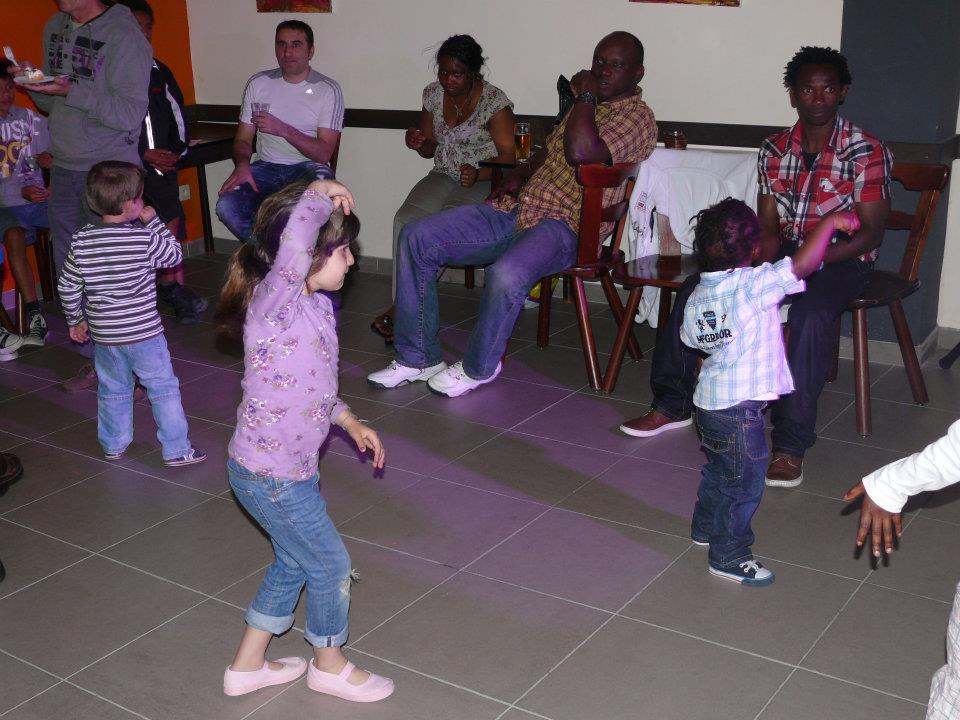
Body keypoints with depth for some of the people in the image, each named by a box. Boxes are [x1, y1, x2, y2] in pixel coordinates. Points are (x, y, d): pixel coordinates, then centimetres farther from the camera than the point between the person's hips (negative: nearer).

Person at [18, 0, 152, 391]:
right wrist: (33, 84, -1)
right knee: (70, 269, 10)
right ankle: (95, 361, 21)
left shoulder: (123, 35, -12)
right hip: (63, 168, 7)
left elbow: (131, 113, -18)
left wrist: (72, 91, -25)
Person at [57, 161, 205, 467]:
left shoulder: (82, 240, -4)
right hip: (144, 332, -4)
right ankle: (177, 449, 11)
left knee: (112, 390, 21)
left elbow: (67, 287, 2)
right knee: (163, 388, 7)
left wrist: (76, 320, 16)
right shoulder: (146, 238, -16)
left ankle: (113, 445, 33)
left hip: (103, 334, 4)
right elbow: (175, 255, 2)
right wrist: (154, 222, 5)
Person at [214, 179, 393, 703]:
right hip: (271, 475, -9)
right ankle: (329, 665, 36)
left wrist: (349, 421, 11)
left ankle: (247, 665, 42)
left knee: (293, 561, 25)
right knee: (330, 565, 10)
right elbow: (294, 240, -47)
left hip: (292, 467, 9)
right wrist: (320, 194, -31)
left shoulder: (315, 304, 3)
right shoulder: (275, 301, -25)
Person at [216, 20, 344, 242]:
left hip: (308, 167, -2)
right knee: (226, 206, -27)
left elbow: (323, 153, -9)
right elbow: (243, 139, 11)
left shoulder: (328, 90, -2)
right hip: (266, 167, 2)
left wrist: (283, 130, -22)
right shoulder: (258, 84, 9)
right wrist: (242, 164, -13)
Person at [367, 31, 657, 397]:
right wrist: (519, 173, 15)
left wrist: (586, 94, -11)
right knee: (417, 237, -5)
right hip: (516, 210, 9)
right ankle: (418, 357, 1)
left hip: (563, 227, -8)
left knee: (506, 273, -40)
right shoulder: (587, 106, 22)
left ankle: (479, 367, -10)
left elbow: (580, 151, -25)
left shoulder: (637, 118, -6)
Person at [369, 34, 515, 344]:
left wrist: (479, 174, -31)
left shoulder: (495, 101, -11)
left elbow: (508, 157, -12)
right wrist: (419, 144, -7)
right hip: (442, 177, 5)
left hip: (482, 182, -5)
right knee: (405, 219, -25)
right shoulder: (433, 94, 6)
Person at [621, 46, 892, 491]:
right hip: (785, 251, 5)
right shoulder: (775, 149, 6)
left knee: (811, 313, -38)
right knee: (696, 290, -13)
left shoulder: (866, 151, -8)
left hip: (841, 259, -5)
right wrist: (768, 265, -17)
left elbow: (871, 233, -13)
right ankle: (673, 404, -3)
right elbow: (767, 224, 6)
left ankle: (790, 444, -35)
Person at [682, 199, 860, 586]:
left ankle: (706, 527, 45)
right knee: (744, 482, 5)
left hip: (708, 401, 9)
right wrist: (830, 221, -21)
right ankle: (729, 556, 15)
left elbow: (690, 338, 14)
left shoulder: (698, 294, 1)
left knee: (717, 469, 27)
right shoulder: (753, 285, -22)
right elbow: (802, 265, -29)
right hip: (739, 408, -8)